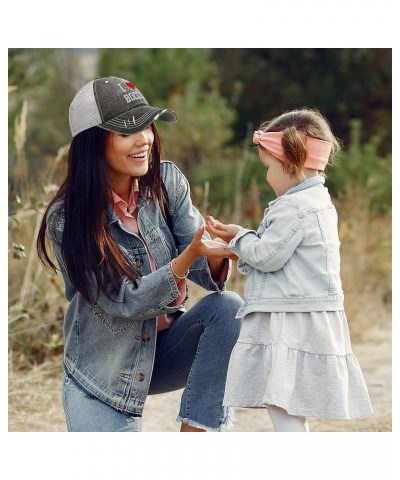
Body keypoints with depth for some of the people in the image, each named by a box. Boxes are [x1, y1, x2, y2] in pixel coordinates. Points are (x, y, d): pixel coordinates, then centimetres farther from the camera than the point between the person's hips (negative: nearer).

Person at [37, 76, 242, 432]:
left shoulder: (167, 182, -7)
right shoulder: (65, 220, -18)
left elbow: (205, 273, -10)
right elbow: (124, 302, -23)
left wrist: (216, 256, -36)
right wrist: (188, 257, -37)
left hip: (166, 346, 3)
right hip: (104, 372, -3)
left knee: (227, 307, -24)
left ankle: (195, 432, -22)